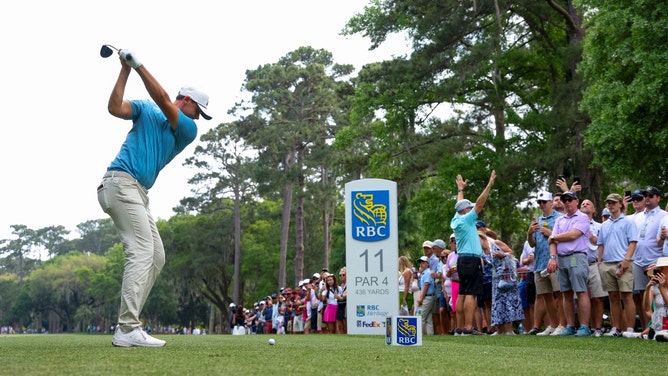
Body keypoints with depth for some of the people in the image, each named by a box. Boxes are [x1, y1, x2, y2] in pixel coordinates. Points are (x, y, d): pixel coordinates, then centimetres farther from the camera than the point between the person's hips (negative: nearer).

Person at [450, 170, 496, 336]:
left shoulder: (456, 220, 14)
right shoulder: (466, 219, -7)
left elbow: (460, 204, 30)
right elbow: (479, 204, -11)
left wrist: (460, 189, 45)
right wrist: (489, 185, -9)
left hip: (462, 260, 9)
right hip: (472, 259, -9)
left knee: (462, 294, 7)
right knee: (471, 294, -13)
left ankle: (460, 327, 5)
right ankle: (468, 328, -19)